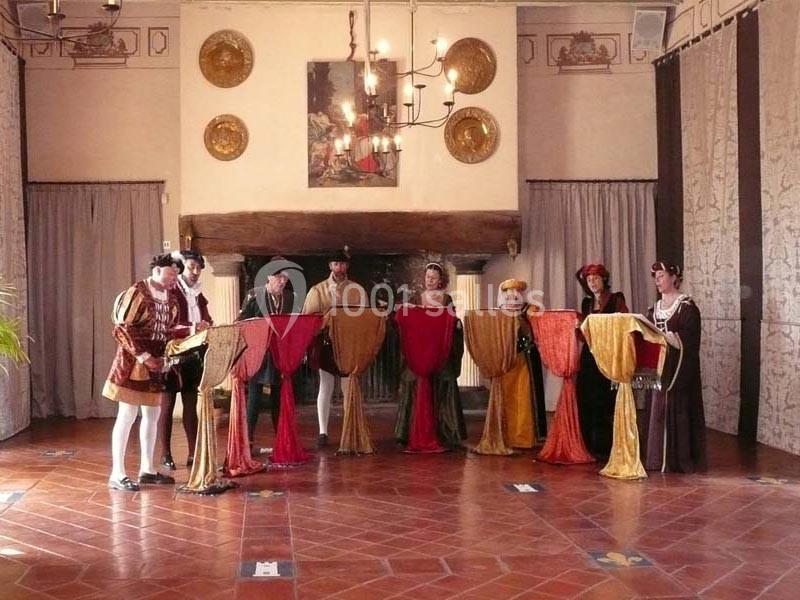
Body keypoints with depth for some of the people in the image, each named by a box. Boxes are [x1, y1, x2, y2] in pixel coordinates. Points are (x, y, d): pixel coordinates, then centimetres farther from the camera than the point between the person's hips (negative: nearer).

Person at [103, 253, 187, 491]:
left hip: (156, 364, 8)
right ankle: (117, 474, 2)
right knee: (127, 416, -4)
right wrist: (142, 355, -21)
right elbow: (121, 328, -16)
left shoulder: (171, 296, 10)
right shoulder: (137, 292, -12)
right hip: (134, 363, -8)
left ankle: (147, 469, 21)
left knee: (152, 416, 12)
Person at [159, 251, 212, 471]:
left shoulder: (198, 295, 16)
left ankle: (193, 453, 13)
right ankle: (165, 454, 9)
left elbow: (207, 320, 11)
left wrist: (206, 326, -11)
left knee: (191, 405, 9)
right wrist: (191, 327, -28)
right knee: (168, 405, 2)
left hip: (193, 356, 6)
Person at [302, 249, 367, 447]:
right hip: (325, 343, -1)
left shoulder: (357, 290, 7)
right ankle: (323, 432, 4)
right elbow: (308, 317, 3)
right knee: (326, 388, 1)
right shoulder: (318, 290, 5)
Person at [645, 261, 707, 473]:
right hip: (660, 365, 6)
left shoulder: (687, 307, -6)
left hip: (680, 367, -6)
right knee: (659, 409, 6)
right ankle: (661, 458, 12)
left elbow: (686, 341, -15)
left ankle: (681, 459, 3)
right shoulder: (655, 308, 14)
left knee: (679, 409, -5)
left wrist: (661, 335, -23)